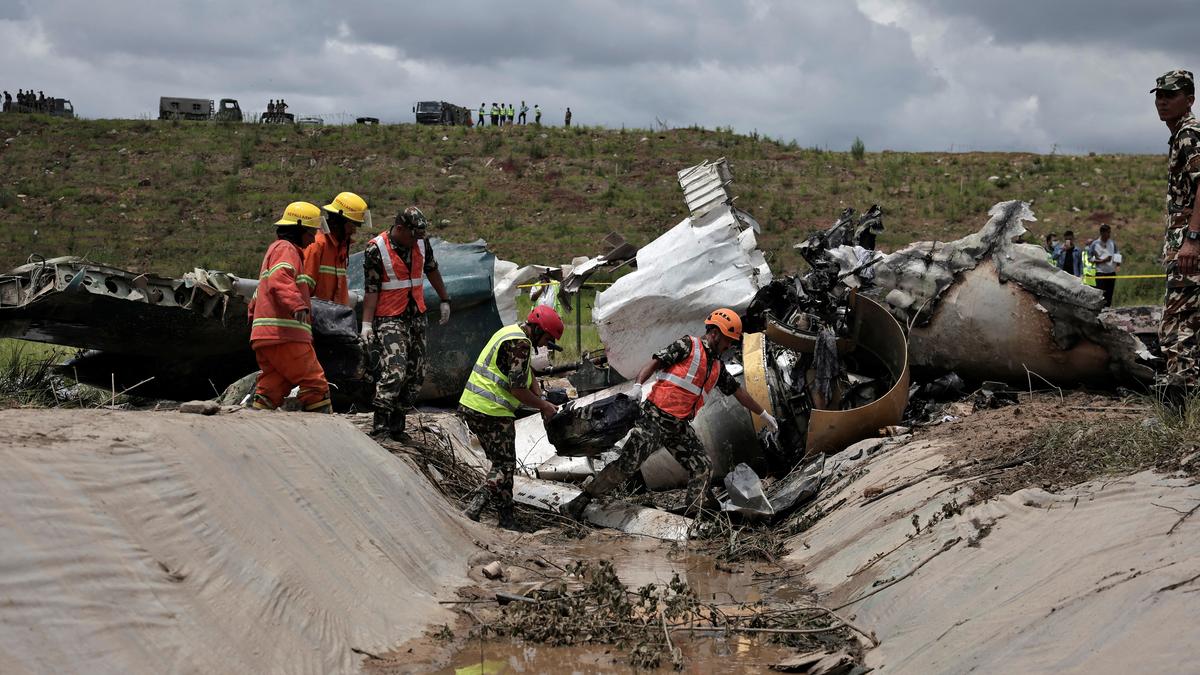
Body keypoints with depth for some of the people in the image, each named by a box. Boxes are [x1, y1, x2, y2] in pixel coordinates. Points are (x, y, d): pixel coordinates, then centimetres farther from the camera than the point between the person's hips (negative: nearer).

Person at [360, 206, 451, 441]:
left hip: (417, 316, 7)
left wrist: (444, 300, 23)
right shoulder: (376, 250, -13)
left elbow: (432, 271, 19)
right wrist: (367, 324, -15)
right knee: (395, 369, -22)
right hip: (389, 318, -6)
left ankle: (397, 425, 13)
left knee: (416, 374, 5)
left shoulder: (422, 243, 3)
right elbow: (371, 290, -11)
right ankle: (380, 424, -17)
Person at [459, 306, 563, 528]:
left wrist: (541, 402, 6)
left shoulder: (511, 332, 17)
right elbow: (517, 388, -18)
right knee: (504, 465, -3)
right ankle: (471, 513, -12)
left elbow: (528, 375, 20)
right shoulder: (520, 343, -16)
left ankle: (506, 518, 22)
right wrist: (543, 406, -5)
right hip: (491, 411, -10)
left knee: (502, 462, 18)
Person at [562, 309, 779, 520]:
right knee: (628, 463, -14)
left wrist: (763, 414, 38)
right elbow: (654, 362, -10)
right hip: (655, 418, -8)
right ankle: (578, 503, -9)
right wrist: (638, 386, -26)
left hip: (679, 427, 8)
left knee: (703, 468, 2)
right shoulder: (688, 345, -3)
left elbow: (738, 391, 30)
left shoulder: (717, 367, 19)